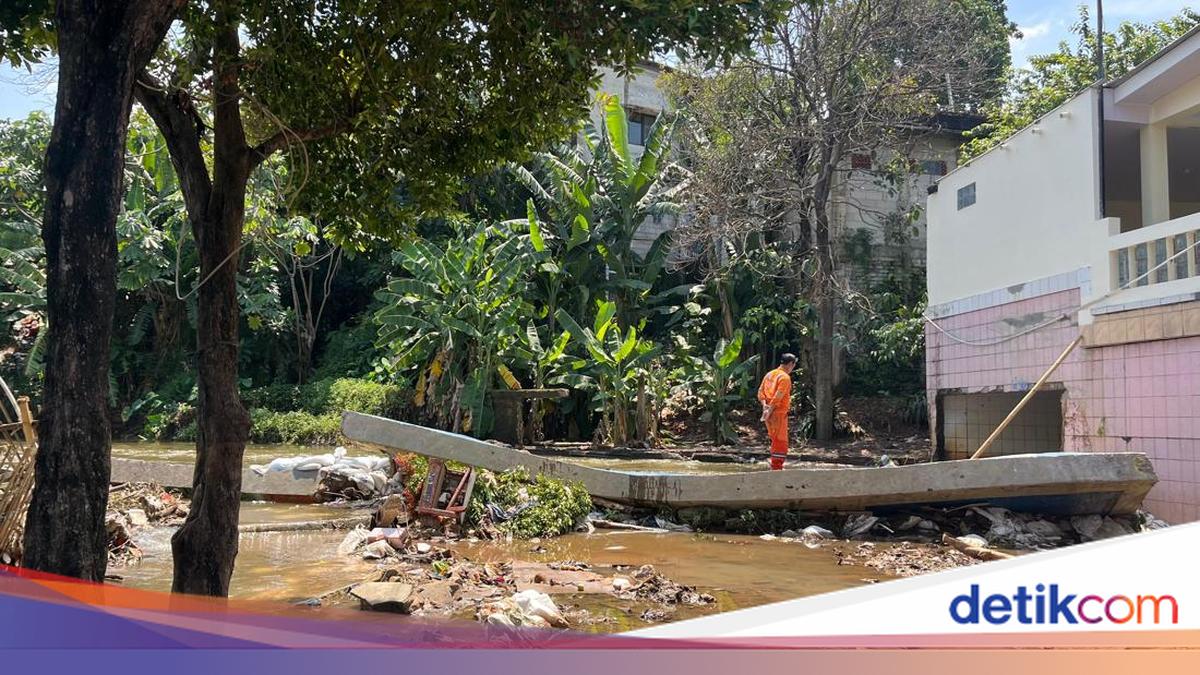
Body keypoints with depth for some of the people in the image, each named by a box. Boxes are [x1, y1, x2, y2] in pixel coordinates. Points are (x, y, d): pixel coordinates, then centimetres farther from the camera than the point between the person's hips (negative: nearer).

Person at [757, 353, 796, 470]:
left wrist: (764, 405, -4)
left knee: (775, 440, 18)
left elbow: (761, 391, 7)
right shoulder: (785, 377, -13)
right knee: (781, 442, -2)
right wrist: (770, 410, -19)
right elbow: (778, 396, -21)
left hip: (770, 413, 8)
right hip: (779, 413, -8)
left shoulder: (769, 374, 13)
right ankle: (776, 467, -3)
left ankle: (775, 466, 23)